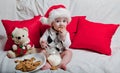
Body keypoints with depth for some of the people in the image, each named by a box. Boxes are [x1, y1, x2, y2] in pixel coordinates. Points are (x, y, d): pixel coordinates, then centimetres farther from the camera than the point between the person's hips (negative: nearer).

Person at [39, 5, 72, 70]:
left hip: (61, 53, 0)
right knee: (42, 52, -24)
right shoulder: (48, 31, -3)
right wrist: (42, 43, -25)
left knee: (69, 52, -22)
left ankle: (62, 64, -39)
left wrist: (64, 36, -27)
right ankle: (47, 64, -44)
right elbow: (42, 39, -1)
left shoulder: (66, 33, -4)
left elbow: (67, 45, -12)